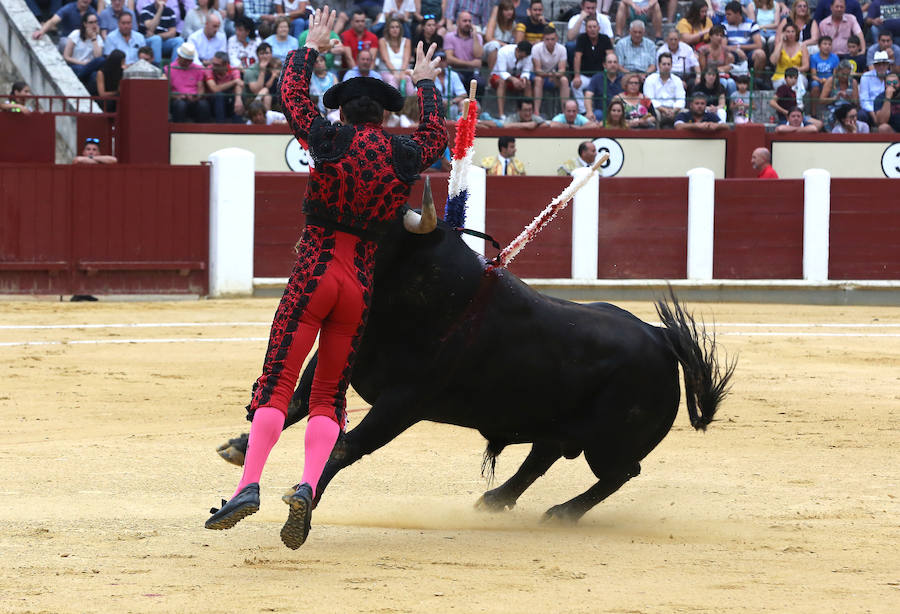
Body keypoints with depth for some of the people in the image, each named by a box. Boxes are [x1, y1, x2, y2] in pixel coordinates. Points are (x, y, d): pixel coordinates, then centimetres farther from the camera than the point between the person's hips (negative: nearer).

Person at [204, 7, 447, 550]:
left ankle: (249, 483, -19)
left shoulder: (332, 141, -1)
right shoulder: (404, 156, 6)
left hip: (314, 273, -2)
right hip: (362, 283, 2)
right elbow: (437, 136, 31)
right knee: (329, 397, 6)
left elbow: (292, 94, 14)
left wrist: (312, 46, 29)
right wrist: (425, 84, 45)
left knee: (277, 382, -4)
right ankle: (307, 488, -16)